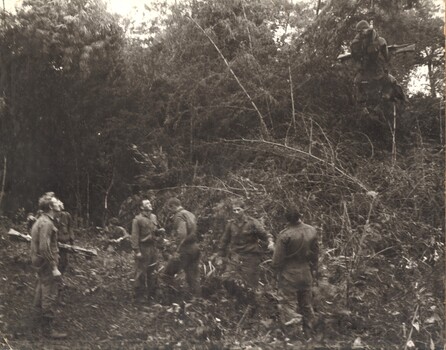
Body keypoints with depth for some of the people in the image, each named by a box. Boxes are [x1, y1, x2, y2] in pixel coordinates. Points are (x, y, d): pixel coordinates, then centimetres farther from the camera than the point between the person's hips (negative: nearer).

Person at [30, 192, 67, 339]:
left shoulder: (42, 220, 11)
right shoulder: (46, 223, -22)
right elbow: (44, 248, -28)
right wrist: (54, 268, -25)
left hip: (40, 262, 11)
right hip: (46, 263, -10)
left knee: (41, 290, 23)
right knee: (50, 295, -6)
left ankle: (40, 316, 39)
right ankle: (48, 328, 0)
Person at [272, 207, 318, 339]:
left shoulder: (285, 235, -21)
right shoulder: (312, 231, -5)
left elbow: (277, 259, -16)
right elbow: (315, 253, 5)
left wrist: (276, 269, 4)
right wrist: (314, 271, 18)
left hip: (289, 275, -6)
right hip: (306, 274, 6)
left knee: (288, 303, 6)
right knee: (307, 304, 19)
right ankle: (308, 333, 29)